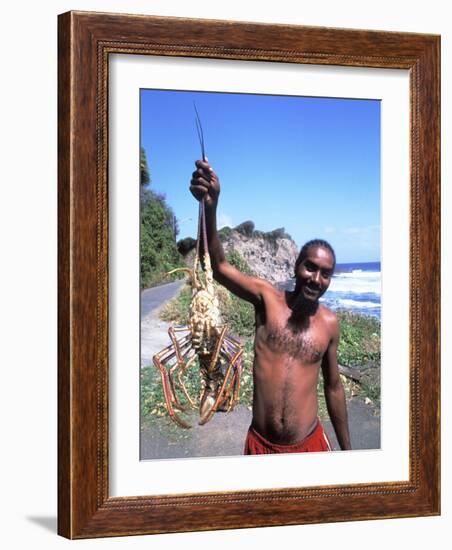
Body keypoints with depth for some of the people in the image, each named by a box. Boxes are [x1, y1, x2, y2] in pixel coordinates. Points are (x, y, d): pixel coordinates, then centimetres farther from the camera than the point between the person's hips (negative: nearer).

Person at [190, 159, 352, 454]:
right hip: (261, 444, -1)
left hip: (310, 444, 1)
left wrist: (346, 448, 15)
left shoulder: (330, 323, -1)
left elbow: (333, 386, 9)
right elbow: (219, 267, -21)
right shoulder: (267, 297, -7)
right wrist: (210, 207, -38)